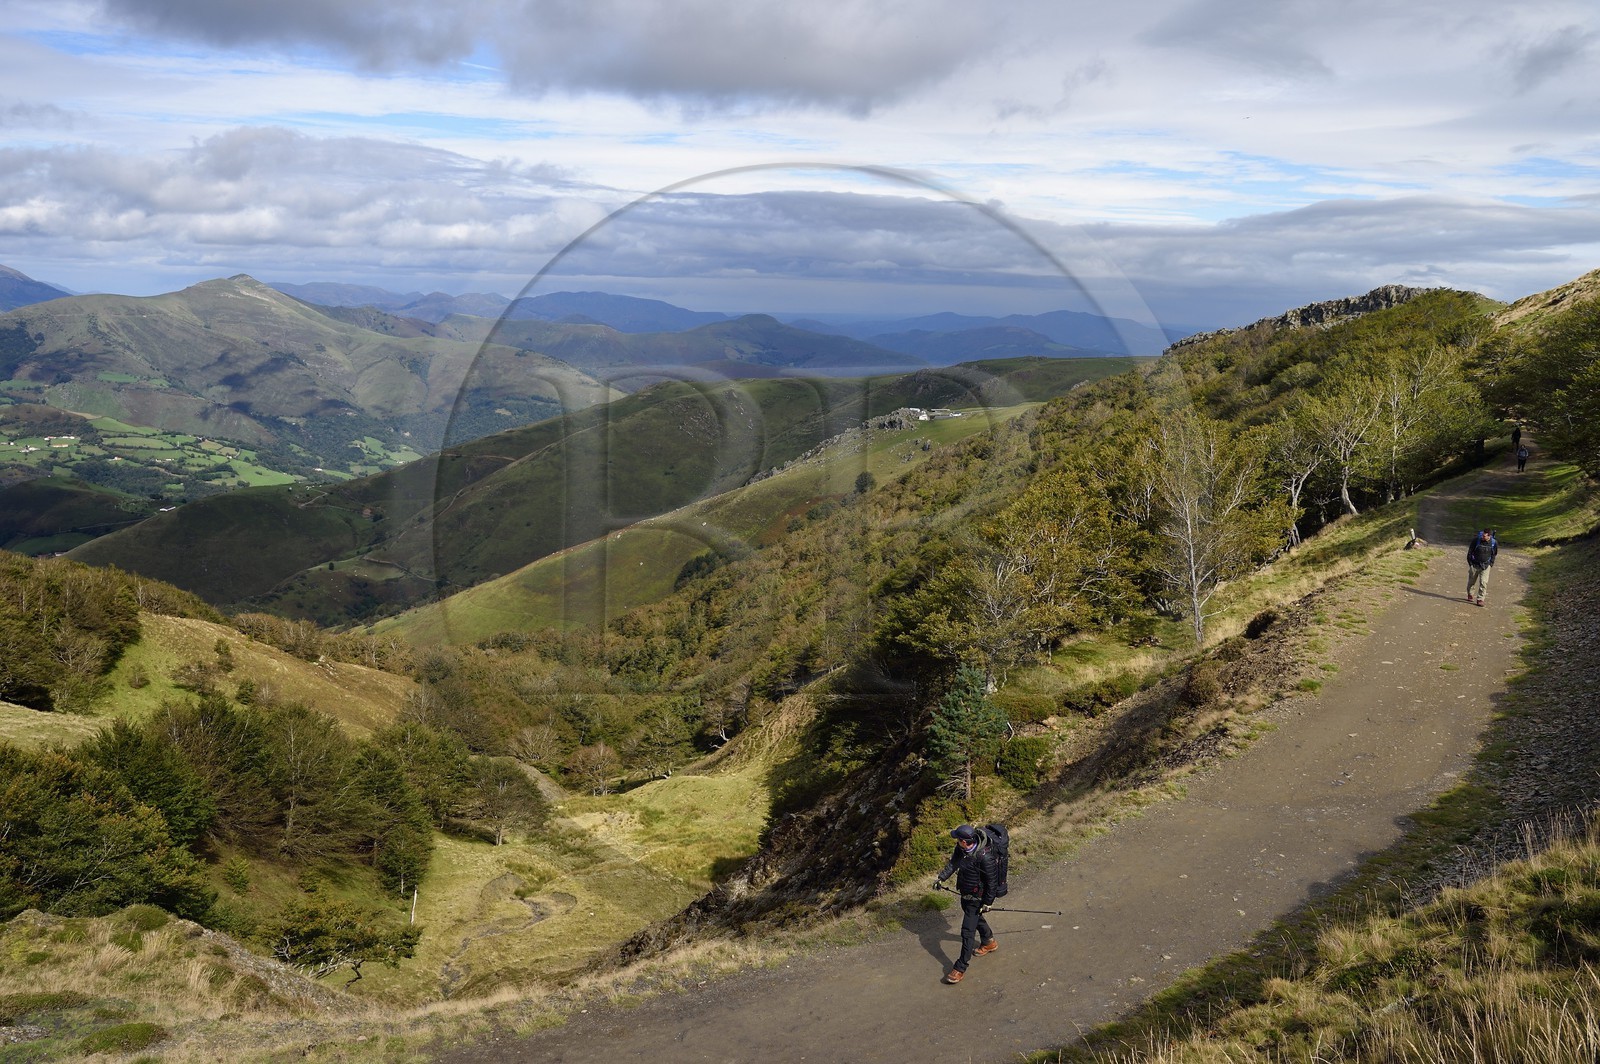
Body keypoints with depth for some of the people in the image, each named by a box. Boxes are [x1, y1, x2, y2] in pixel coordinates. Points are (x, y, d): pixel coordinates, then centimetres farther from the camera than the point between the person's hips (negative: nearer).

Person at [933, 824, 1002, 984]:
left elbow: (992, 881, -22)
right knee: (976, 918, 30)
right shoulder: (961, 848, -12)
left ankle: (961, 968, 8)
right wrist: (941, 878, 4)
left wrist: (987, 902, -14)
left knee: (967, 931, -2)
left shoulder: (985, 857, -34)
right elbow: (953, 863, 7)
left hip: (976, 897, -8)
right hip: (965, 892, 8)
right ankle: (989, 943, 56)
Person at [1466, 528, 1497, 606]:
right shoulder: (1476, 540, -17)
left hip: (1485, 566, 0)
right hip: (1474, 565, 0)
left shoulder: (1494, 543, -11)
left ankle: (1480, 599, 1)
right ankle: (1470, 595, 39)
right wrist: (1470, 563, -2)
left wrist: (1491, 564, 5)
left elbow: (1493, 554, 8)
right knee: (1472, 581, 14)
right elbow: (1470, 551, -4)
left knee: (1484, 582, -9)